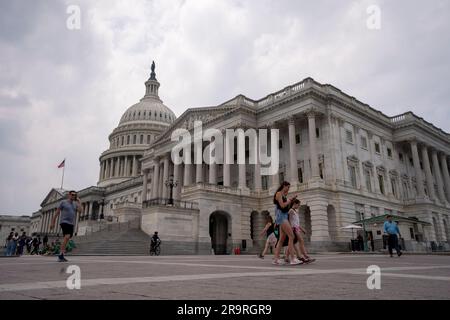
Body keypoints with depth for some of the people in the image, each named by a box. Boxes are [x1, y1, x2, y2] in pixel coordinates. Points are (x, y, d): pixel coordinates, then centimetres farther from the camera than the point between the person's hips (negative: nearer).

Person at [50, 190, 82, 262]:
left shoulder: (75, 204, 13)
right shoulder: (63, 202, 2)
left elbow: (80, 211, -4)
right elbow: (57, 213, 3)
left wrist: (79, 201, -2)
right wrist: (53, 222, 2)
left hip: (71, 224, 6)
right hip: (64, 222, -6)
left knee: (66, 239, 8)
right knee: (67, 237, -23)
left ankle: (60, 256, 16)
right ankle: (61, 255, -23)